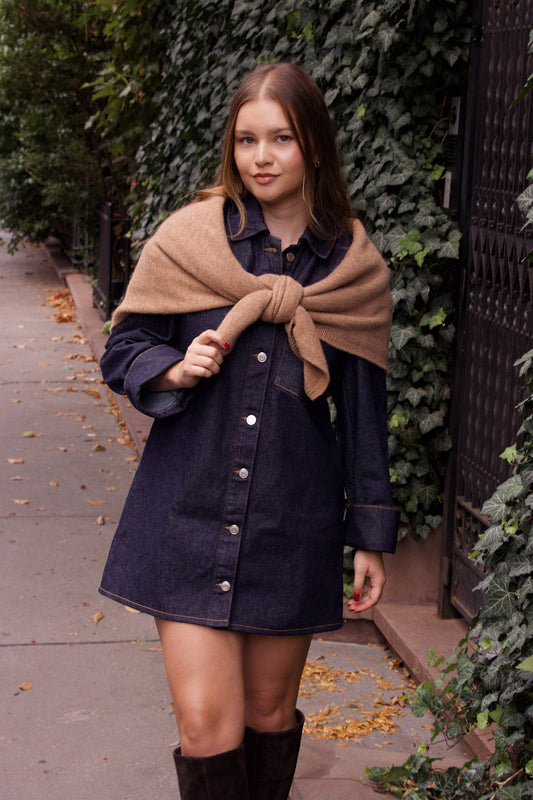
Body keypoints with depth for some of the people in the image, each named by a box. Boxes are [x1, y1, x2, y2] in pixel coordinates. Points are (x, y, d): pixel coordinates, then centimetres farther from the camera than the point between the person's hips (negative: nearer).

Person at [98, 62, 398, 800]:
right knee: (208, 727, -5)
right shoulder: (188, 240, -2)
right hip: (190, 517, -1)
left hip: (294, 525, 1)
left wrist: (371, 537, 6)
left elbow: (363, 410, 6)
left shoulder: (354, 268, 1)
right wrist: (176, 370, -17)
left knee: (270, 715, 12)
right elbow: (123, 352, 6)